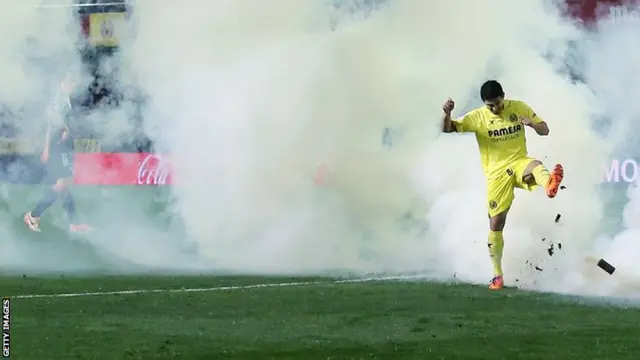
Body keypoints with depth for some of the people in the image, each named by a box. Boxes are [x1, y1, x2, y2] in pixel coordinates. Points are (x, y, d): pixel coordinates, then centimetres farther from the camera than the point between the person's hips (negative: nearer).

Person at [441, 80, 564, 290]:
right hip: (497, 173, 0)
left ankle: (549, 184, -76)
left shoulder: (519, 108, 1)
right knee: (496, 223, 0)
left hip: (518, 164, 0)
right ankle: (497, 275, 13)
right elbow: (447, 129, -6)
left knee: (535, 165, -38)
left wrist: (532, 124, -21)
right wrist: (447, 113, -30)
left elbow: (545, 131, 3)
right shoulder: (477, 117, -3)